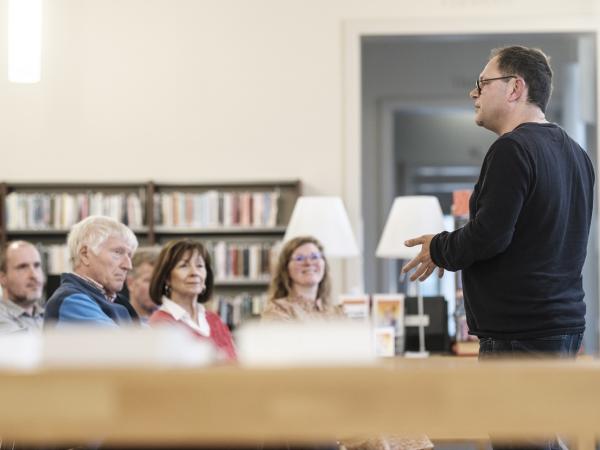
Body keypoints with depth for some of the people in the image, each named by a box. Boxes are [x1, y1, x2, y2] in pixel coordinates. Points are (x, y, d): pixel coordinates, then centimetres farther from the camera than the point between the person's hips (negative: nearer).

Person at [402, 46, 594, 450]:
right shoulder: (574, 152, 15)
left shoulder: (513, 149, -15)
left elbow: (489, 235, -21)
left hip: (519, 332, -10)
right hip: (564, 322, 10)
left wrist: (439, 250, -3)